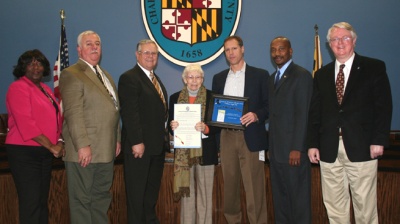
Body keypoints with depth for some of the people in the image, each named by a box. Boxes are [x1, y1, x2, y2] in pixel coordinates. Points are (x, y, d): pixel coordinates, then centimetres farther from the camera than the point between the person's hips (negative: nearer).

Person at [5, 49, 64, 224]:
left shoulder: (46, 89, 15)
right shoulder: (18, 88, -9)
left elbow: (56, 118, 18)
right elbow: (25, 122, -18)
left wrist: (59, 141, 1)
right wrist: (51, 146, -18)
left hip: (45, 153, 8)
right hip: (24, 152, -8)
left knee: (42, 201, 13)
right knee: (30, 203, -5)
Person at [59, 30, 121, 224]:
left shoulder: (105, 75, 19)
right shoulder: (71, 74, -7)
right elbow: (73, 113, -16)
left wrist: (117, 139, 15)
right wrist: (83, 145, -21)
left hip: (106, 150, 8)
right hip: (85, 151, -8)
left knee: (101, 197, 15)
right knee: (82, 200, 3)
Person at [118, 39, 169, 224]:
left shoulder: (155, 79, 16)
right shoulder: (129, 78, -11)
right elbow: (129, 113, -19)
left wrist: (166, 135, 11)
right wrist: (137, 142, -22)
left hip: (158, 144, 9)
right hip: (140, 145, -9)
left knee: (153, 188, 17)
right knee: (137, 190, 3)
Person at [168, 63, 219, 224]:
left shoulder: (212, 97, 0)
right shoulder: (175, 98, 7)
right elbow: (170, 126, 9)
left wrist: (206, 129, -20)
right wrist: (172, 127, -13)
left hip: (205, 151, -2)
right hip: (183, 152, 2)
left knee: (205, 193, 4)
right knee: (186, 193, 8)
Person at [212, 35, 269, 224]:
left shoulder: (259, 75, 3)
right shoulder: (218, 78, 15)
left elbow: (269, 105, 0)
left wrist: (256, 115, -18)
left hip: (250, 137, -4)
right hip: (226, 137, 4)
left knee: (254, 187, -4)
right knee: (229, 184, 11)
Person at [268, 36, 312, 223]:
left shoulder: (301, 75, -7)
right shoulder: (272, 78, 16)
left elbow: (303, 114, -14)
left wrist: (297, 148, -19)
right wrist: (271, 145, 10)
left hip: (293, 148, -7)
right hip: (276, 149, 8)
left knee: (299, 196, 3)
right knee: (279, 195, 14)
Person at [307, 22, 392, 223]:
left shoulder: (374, 68, 3)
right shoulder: (321, 74, 13)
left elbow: (384, 106, -2)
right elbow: (314, 112, 9)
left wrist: (379, 140, -11)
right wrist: (312, 144, 3)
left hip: (361, 148, -3)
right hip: (329, 149, 3)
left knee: (364, 203, 4)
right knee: (334, 204, 10)